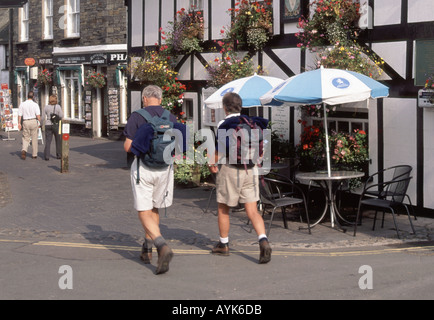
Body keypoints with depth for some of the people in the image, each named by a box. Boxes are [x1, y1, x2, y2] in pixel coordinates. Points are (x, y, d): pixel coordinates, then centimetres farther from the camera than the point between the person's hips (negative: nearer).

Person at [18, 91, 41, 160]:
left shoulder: (22, 104, 1)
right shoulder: (35, 104, -6)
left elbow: (20, 115, 0)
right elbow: (38, 115, -11)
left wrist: (19, 123, 5)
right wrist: (39, 123, -1)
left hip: (25, 122, 2)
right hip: (34, 121, -2)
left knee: (26, 138, 10)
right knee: (34, 139, 9)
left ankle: (24, 150, -18)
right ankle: (34, 154, 13)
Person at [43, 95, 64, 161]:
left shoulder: (46, 107, 2)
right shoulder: (58, 107, -6)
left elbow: (45, 117, 4)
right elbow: (61, 116, -10)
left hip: (48, 125, 2)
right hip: (56, 125, -1)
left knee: (48, 141, 0)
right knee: (58, 140, 14)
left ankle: (46, 156, -11)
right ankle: (59, 155, 21)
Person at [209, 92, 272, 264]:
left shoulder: (224, 124, -10)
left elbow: (219, 151, -14)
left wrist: (212, 164, 4)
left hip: (230, 170, -5)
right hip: (250, 170, 5)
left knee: (223, 210, 13)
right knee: (252, 211, 2)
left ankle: (223, 244, 24)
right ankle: (263, 241, -17)